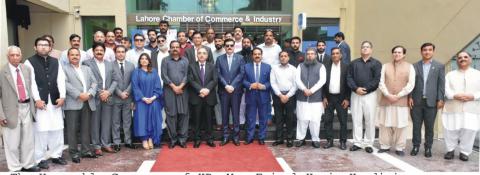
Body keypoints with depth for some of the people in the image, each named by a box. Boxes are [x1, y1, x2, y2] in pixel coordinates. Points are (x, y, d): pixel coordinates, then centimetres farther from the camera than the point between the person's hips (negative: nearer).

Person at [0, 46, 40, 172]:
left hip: (27, 107, 4)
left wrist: (32, 106, 6)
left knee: (28, 139, 14)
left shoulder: (27, 69, 6)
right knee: (12, 142, 5)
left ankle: (28, 164, 28)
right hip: (11, 110, -4)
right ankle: (14, 168, 20)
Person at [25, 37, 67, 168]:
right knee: (41, 130, -3)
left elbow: (61, 80, 7)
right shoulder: (30, 62, 0)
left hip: (55, 100, 4)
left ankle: (56, 155, 20)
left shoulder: (55, 62, 14)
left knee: (57, 129, 7)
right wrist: (37, 99, -16)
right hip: (40, 101, -4)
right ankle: (40, 158, 8)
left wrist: (62, 96, -4)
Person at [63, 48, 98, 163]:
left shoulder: (87, 68, 20)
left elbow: (94, 83, 11)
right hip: (73, 103, -4)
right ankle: (74, 153, 7)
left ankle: (86, 151, 18)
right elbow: (66, 84, -9)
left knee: (86, 129, 9)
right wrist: (79, 95, -17)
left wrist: (89, 94, -7)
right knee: (72, 129, -1)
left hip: (88, 103, 4)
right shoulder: (64, 69, 5)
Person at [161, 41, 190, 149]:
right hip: (169, 91, -1)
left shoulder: (185, 60, 12)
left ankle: (182, 139, 6)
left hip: (183, 91, 1)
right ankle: (173, 139, 7)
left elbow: (187, 75, 2)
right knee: (171, 114, -1)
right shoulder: (165, 60, 8)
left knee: (183, 114, -1)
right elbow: (164, 75, -2)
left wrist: (180, 86, -11)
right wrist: (174, 87, -10)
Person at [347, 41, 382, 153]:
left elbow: (377, 79, -6)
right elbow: (349, 78, 3)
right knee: (356, 119, 4)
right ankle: (357, 143, 12)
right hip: (356, 94, 2)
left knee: (370, 120, 1)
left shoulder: (376, 63, 4)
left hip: (370, 94, -2)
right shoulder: (354, 63, 11)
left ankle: (368, 143, 10)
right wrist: (356, 88, -12)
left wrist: (365, 89, -14)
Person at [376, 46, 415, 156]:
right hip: (386, 100, 2)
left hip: (402, 101, -1)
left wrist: (398, 96, -11)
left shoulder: (409, 67, 6)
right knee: (385, 124, 4)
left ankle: (399, 148, 10)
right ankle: (385, 146, 15)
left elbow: (410, 84, -3)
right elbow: (381, 82, 2)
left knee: (401, 125, 1)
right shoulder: (385, 66, 10)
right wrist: (388, 95, -11)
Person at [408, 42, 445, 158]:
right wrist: (410, 97, -4)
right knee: (416, 126, 6)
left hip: (431, 101, -1)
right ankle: (416, 146, 16)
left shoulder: (439, 66, 5)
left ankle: (428, 148, 16)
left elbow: (441, 84, 2)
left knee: (429, 127, 6)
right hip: (416, 101, 1)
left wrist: (440, 99, -5)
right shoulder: (414, 66, 7)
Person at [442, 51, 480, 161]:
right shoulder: (450, 75, 13)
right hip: (453, 109, 0)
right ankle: (450, 150, 17)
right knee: (450, 131, 2)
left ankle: (464, 152, 12)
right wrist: (455, 96, -18)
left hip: (471, 110, 0)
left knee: (469, 131, -2)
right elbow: (446, 89, 0)